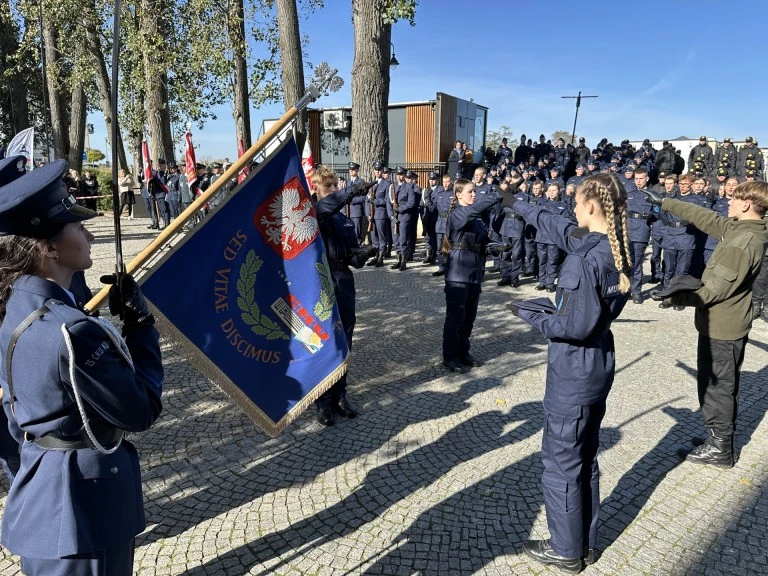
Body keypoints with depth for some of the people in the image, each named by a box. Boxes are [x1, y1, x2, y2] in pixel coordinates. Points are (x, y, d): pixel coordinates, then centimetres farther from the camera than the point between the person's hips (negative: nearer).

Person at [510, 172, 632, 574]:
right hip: (599, 364, 9)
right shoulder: (615, 247, 2)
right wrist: (521, 207, 26)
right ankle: (585, 543, 36)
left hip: (573, 371, -9)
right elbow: (561, 228, 16)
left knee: (560, 461, 8)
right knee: (585, 457, 20)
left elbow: (576, 326, -25)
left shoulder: (584, 258, -25)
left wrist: (531, 315, -11)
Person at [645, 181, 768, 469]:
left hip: (721, 327, -10)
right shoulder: (743, 229, 3)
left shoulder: (743, 242, -26)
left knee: (715, 387, 3)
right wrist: (666, 203, 14)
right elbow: (705, 217, 12)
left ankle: (719, 449, 16)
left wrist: (679, 298, -14)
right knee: (723, 386, 20)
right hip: (727, 323, 10)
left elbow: (717, 288, -25)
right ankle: (721, 438, 34)